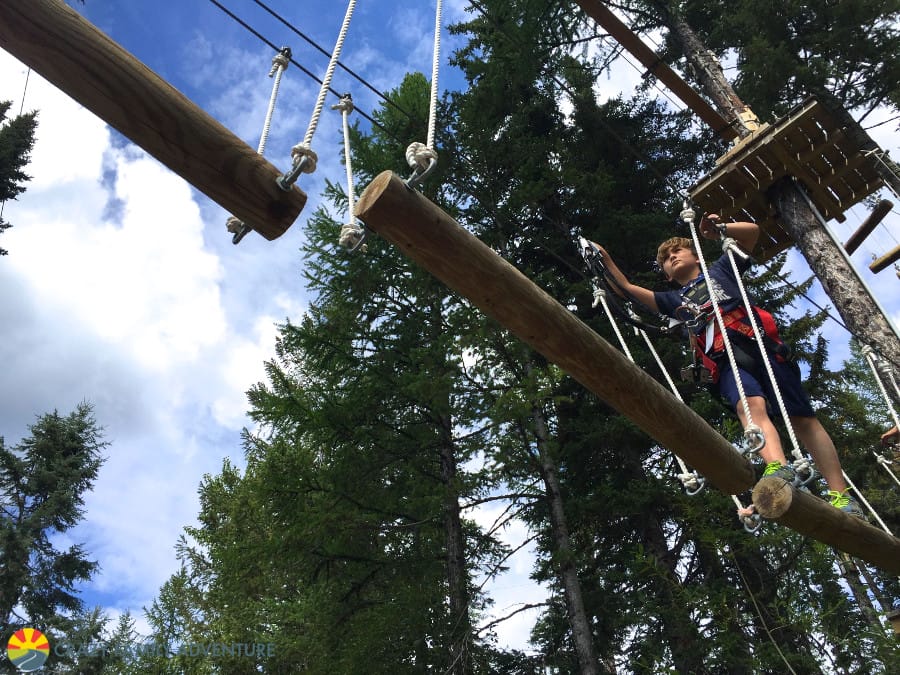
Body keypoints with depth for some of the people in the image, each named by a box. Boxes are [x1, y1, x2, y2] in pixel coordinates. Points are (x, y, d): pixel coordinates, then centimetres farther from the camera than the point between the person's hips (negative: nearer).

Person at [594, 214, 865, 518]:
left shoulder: (720, 270, 31)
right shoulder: (675, 299, 35)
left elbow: (752, 230, 25)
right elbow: (628, 287, 34)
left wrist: (719, 228, 11)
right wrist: (606, 259, 31)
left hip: (757, 342, -1)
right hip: (724, 360, 1)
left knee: (802, 417, -9)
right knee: (751, 405, -31)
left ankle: (841, 496, -12)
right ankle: (778, 468, -55)